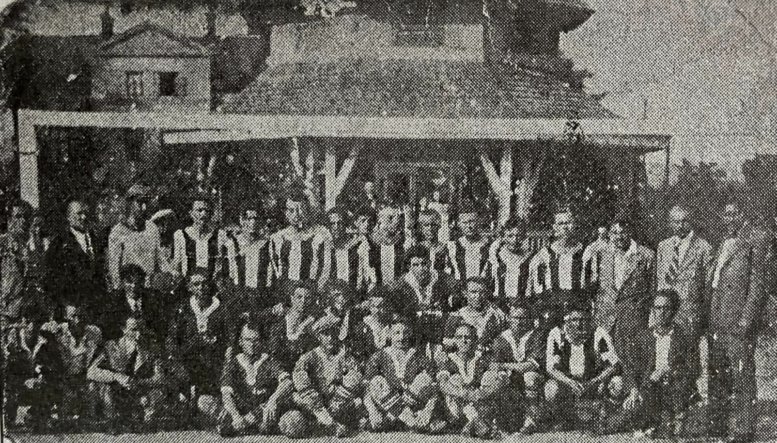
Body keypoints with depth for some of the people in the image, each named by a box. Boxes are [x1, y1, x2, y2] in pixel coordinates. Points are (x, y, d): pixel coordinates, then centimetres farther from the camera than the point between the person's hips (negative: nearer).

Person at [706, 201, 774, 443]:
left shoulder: (759, 239, -4)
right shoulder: (725, 242, 21)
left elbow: (760, 281, -11)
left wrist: (747, 317, -17)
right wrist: (709, 317, 15)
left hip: (739, 316, -8)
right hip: (717, 318, 8)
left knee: (741, 374, -6)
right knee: (717, 373, 11)